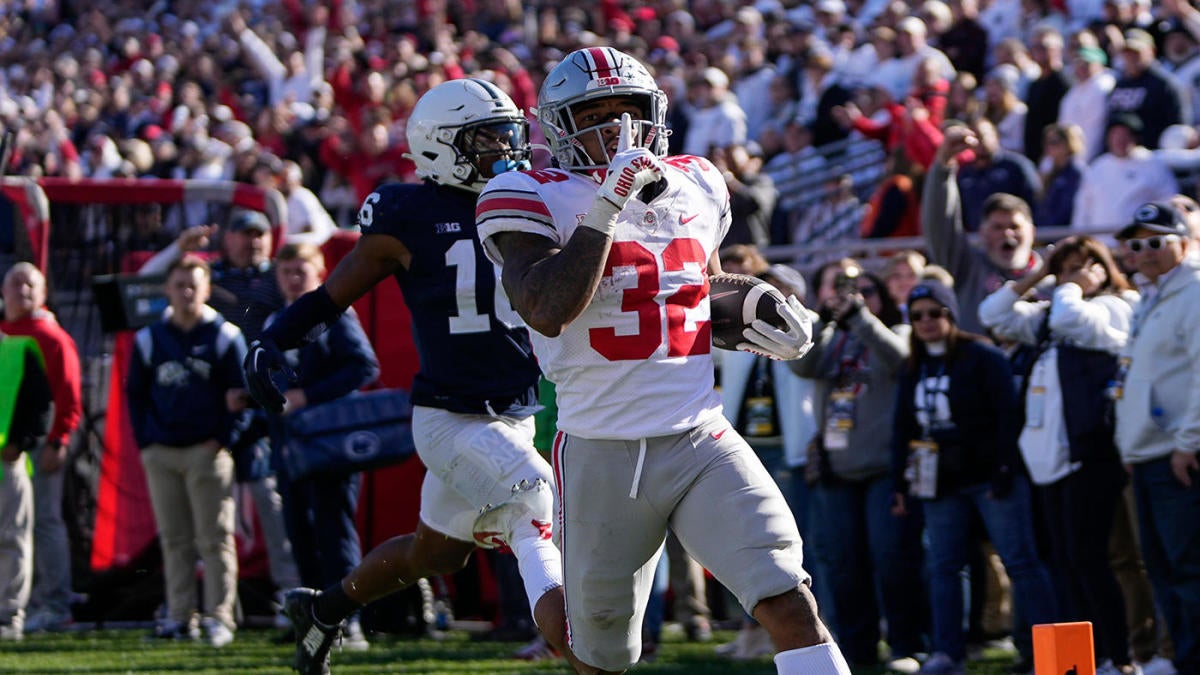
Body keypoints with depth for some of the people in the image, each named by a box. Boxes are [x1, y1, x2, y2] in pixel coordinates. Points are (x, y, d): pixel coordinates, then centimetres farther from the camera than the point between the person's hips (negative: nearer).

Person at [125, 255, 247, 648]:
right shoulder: (149, 339, 10)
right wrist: (145, 442, 5)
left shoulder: (226, 336, 2)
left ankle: (219, 616, -5)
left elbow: (241, 395, 2)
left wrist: (221, 439, -7)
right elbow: (135, 393, 15)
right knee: (174, 539, 5)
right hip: (161, 453, 3)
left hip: (207, 451, -3)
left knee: (214, 537, -5)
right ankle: (180, 617, 7)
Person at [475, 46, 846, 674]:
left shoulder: (695, 187, 12)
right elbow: (546, 311, -21)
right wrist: (607, 206, -21)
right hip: (601, 452, -3)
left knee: (790, 604, -16)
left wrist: (764, 321, 9)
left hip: (701, 441, 3)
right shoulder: (534, 199, -4)